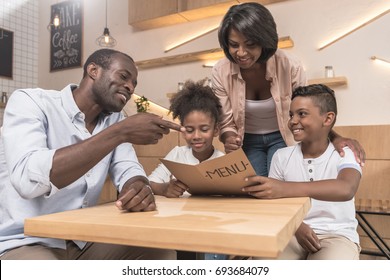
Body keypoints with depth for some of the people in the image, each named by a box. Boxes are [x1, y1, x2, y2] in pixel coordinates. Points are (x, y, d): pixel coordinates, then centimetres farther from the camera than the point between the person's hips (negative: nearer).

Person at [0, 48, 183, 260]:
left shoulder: (115, 119, 6)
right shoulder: (30, 101, -13)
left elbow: (129, 170, -1)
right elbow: (27, 179, -30)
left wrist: (139, 188, -27)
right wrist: (121, 133, -31)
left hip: (83, 241, 7)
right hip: (26, 243, -6)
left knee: (161, 251, -7)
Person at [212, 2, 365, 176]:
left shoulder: (289, 67, -23)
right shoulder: (220, 72, -20)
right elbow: (227, 123, -12)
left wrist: (334, 138, -28)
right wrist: (229, 139, -35)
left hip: (281, 137, -1)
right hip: (248, 141, 1)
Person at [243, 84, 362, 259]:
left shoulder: (344, 155, -5)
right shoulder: (282, 156, 4)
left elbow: (346, 189, -29)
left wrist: (284, 189, -42)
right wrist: (296, 227, -19)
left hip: (336, 235, -2)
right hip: (292, 233, 2)